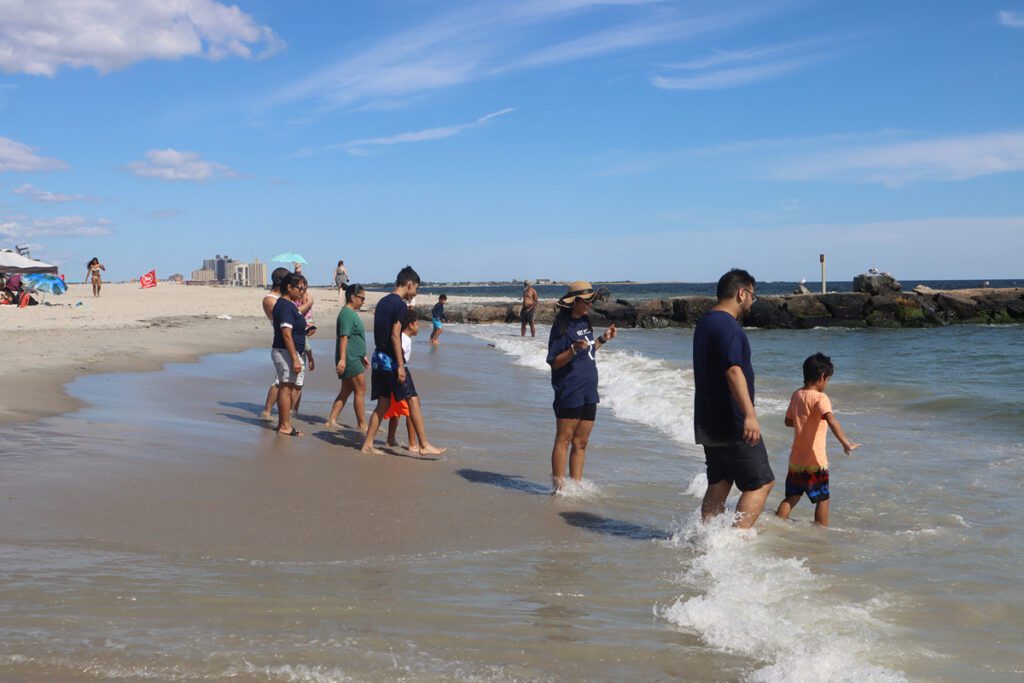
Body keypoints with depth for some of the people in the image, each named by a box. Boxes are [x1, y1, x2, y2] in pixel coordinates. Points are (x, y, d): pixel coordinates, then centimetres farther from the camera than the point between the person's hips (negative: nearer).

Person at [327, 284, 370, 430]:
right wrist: (342, 359, -27)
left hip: (354, 358, 10)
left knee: (345, 392, 12)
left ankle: (332, 420, 13)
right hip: (350, 360, -10)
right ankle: (361, 424, 0)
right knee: (360, 391, -5)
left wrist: (363, 356, 28)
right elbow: (344, 337, -22)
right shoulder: (347, 314, -14)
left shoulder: (352, 313, 17)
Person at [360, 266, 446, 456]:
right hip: (391, 360, -9)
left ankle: (367, 445, 12)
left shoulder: (382, 302, 14)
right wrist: (401, 366, -18)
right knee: (413, 401, -3)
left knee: (383, 404, 12)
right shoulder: (400, 305, -13)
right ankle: (424, 445, -1)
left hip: (378, 359, 9)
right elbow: (395, 336, -18)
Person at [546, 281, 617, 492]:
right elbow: (554, 363, -13)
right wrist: (574, 349, -27)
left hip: (588, 392, 8)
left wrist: (603, 339, 18)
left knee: (581, 443, 10)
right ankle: (558, 487, -2)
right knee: (563, 440, -5)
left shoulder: (585, 322, 14)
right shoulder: (562, 327, -11)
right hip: (569, 393, -8)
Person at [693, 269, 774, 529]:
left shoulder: (704, 323, 17)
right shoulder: (727, 326, -16)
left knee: (718, 485, 16)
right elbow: (733, 371, -29)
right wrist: (750, 414, -35)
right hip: (732, 424, -10)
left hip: (710, 423, 10)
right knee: (761, 483, -4)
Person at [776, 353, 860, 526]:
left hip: (795, 459, 7)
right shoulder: (820, 397, -15)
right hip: (815, 460, -6)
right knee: (823, 499, 8)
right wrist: (846, 443, -42)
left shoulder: (796, 395, 7)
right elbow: (831, 420, -32)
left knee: (791, 498, 15)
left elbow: (788, 421, 20)